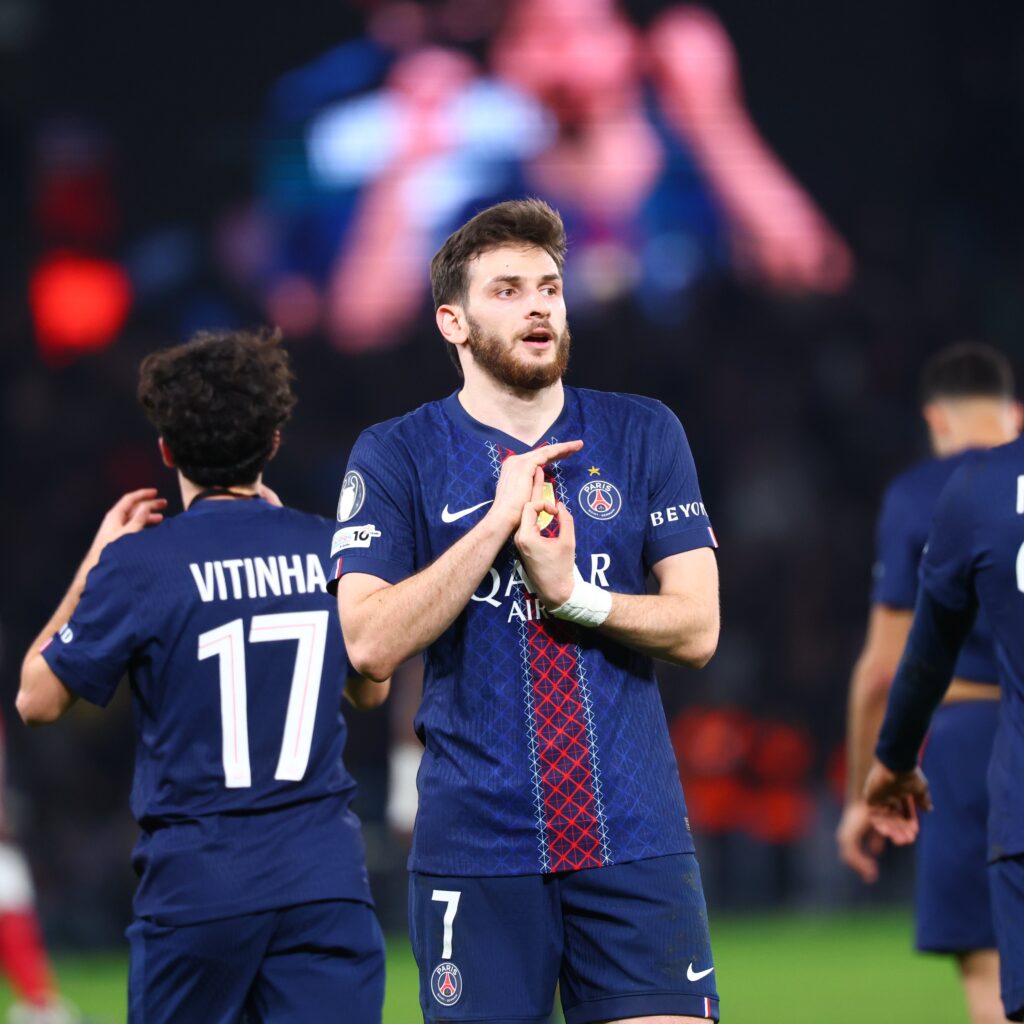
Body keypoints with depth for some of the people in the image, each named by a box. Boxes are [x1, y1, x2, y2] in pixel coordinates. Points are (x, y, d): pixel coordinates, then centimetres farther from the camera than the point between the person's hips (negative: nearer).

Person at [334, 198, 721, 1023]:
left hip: (636, 838, 1)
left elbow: (696, 628, 3)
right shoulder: (397, 456, 3)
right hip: (476, 848, -1)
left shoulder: (644, 436, 9)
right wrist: (498, 522, -13)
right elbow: (369, 644, -9)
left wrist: (572, 592, -13)